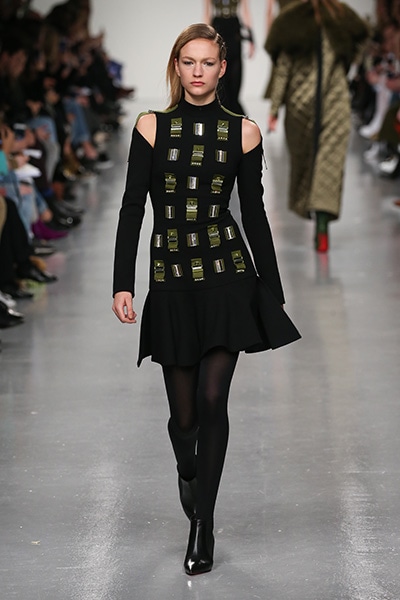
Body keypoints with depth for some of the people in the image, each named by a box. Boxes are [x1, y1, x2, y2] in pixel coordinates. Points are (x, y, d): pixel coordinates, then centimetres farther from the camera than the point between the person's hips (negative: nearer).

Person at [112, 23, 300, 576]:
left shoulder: (243, 131, 4)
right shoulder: (151, 127, 3)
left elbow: (255, 214, 7)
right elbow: (132, 208, 1)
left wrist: (273, 292, 7)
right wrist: (123, 284, -6)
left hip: (228, 276, -1)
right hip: (172, 281, 1)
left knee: (213, 398, -12)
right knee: (184, 410, 6)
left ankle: (203, 523, -1)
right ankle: (188, 473, 40)